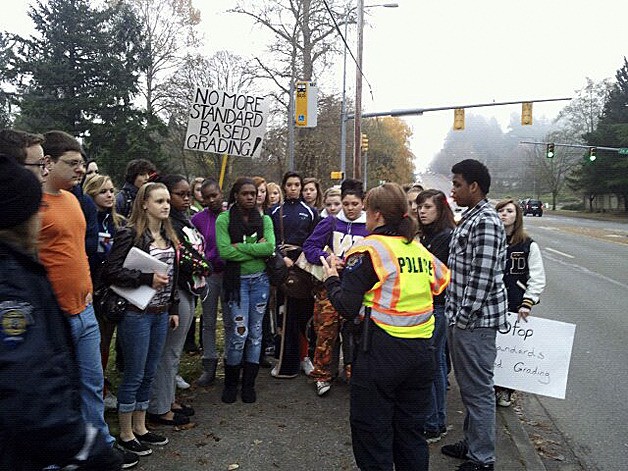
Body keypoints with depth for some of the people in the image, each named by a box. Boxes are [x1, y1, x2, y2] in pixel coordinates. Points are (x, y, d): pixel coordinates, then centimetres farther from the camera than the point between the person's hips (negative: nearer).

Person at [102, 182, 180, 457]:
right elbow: (111, 273, -17)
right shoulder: (130, 234, -13)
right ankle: (125, 435, 21)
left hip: (160, 313, 7)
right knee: (134, 376, 4)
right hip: (136, 314, -7)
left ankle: (140, 428, 31)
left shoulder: (168, 235, 9)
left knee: (149, 374, 15)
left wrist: (173, 308, 15)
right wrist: (148, 279, -22)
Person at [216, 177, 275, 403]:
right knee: (240, 332, -5)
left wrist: (240, 246, -15)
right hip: (237, 280, -3)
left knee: (256, 332, 9)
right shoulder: (224, 219, -4)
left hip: (260, 280, 4)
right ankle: (231, 383, 18)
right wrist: (257, 249, -13)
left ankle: (249, 384, 23)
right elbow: (225, 251, -16)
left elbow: (270, 247, -11)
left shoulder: (264, 219, 5)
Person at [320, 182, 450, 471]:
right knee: (411, 432, 20)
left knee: (371, 435, 9)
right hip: (421, 352, 7)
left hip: (382, 352, -6)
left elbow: (347, 308, -14)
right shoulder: (421, 249, 9)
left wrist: (331, 279, 4)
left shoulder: (368, 249, -10)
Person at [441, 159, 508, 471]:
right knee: (468, 386, 20)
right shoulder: (470, 219, 14)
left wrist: (463, 318, -17)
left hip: (475, 321, -10)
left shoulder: (486, 222, -18)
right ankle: (472, 442, 35)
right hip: (460, 318, 10)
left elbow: (482, 278, -22)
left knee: (478, 390, 2)